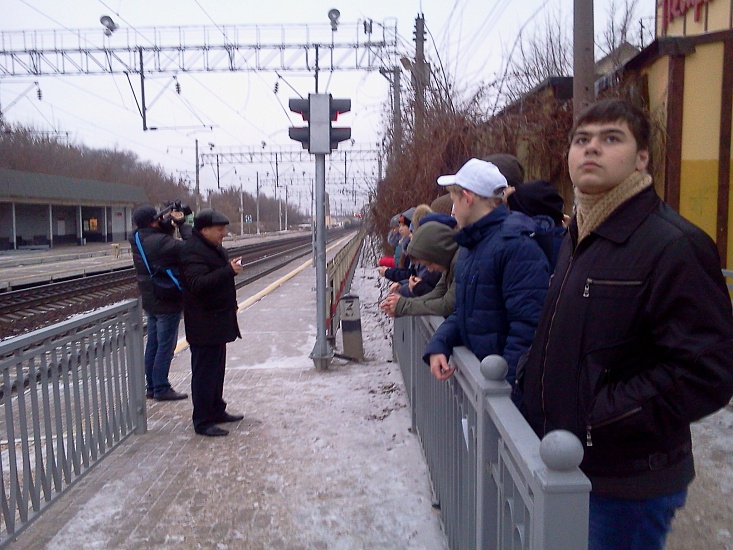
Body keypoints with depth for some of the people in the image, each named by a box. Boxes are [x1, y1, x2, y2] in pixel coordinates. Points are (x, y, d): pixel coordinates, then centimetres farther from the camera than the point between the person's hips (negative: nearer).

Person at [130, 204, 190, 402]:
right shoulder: (159, 242, -25)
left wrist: (169, 221, -6)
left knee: (153, 344, 16)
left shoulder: (137, 240, 1)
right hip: (167, 301, -9)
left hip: (150, 301, 9)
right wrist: (182, 223, -13)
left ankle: (151, 386, 25)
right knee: (165, 346, 1)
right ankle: (161, 389, 9)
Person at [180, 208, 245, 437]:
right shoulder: (193, 251, -18)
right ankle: (202, 421, 5)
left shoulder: (214, 248, 15)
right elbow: (198, 283, -32)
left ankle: (217, 411, 30)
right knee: (204, 372, -3)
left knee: (217, 369, 18)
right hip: (204, 325, -10)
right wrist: (228, 270, -36)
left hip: (218, 321, 10)